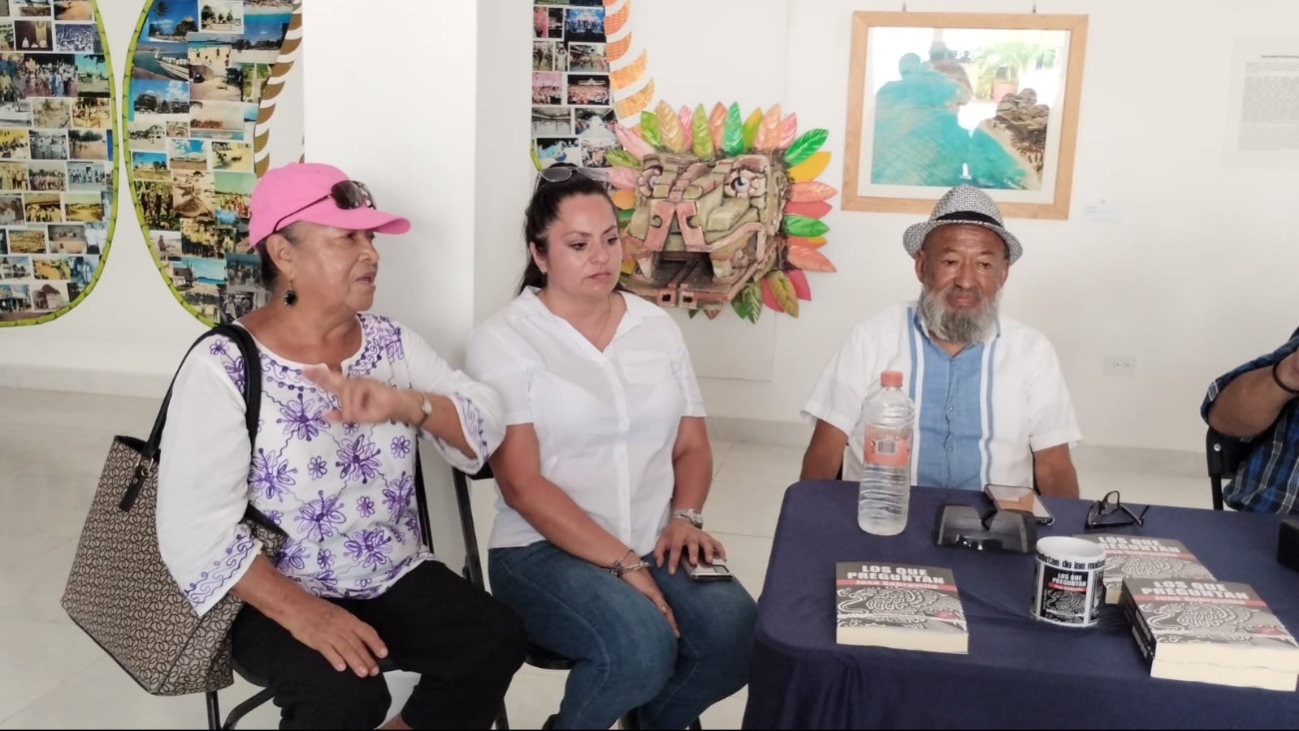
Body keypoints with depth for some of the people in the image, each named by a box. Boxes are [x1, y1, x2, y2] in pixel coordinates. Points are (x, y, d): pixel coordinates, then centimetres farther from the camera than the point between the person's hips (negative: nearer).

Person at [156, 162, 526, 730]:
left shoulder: (391, 341, 4)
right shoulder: (223, 368, -12)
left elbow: (488, 427, -3)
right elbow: (195, 532, -17)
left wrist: (405, 402, -22)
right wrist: (300, 611, -27)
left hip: (398, 580, 5)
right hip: (278, 600, -4)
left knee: (496, 640, -19)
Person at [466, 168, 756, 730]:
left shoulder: (656, 326, 10)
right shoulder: (504, 340, -6)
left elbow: (692, 446, 14)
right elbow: (521, 483, -13)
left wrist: (685, 518, -7)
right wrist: (623, 563, -18)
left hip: (655, 542, 5)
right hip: (545, 548, -4)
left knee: (738, 634, -22)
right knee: (642, 646, -31)